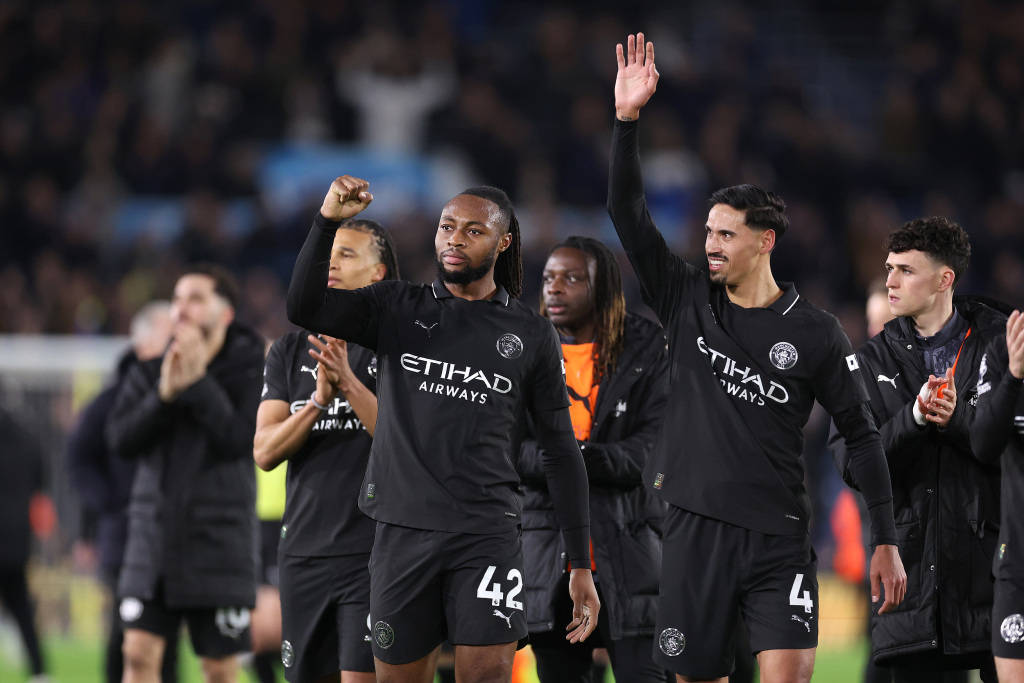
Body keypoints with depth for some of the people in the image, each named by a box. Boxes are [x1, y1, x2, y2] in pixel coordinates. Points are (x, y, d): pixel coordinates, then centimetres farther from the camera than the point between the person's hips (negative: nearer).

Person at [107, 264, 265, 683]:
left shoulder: (250, 372, -5)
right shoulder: (150, 373, 7)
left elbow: (240, 440, -18)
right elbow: (120, 440, -4)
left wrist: (197, 385, -21)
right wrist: (164, 396, -18)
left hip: (219, 541, -3)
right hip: (154, 534, 3)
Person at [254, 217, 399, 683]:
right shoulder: (290, 351, 12)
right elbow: (265, 452, 2)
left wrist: (350, 384, -20)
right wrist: (320, 399, -14)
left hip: (373, 552, -5)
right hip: (304, 552, 5)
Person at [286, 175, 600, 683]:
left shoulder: (530, 335, 7)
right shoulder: (397, 310, 7)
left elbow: (560, 452, 9)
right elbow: (304, 308, -8)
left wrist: (581, 567, 6)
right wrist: (329, 220, -21)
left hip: (487, 539, -1)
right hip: (403, 530, 1)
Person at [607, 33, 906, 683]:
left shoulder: (815, 331, -1)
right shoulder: (688, 301, 6)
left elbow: (862, 434, 4)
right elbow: (629, 214, -1)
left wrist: (886, 543, 1)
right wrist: (627, 120, -13)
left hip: (778, 538, -3)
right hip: (695, 531, 3)